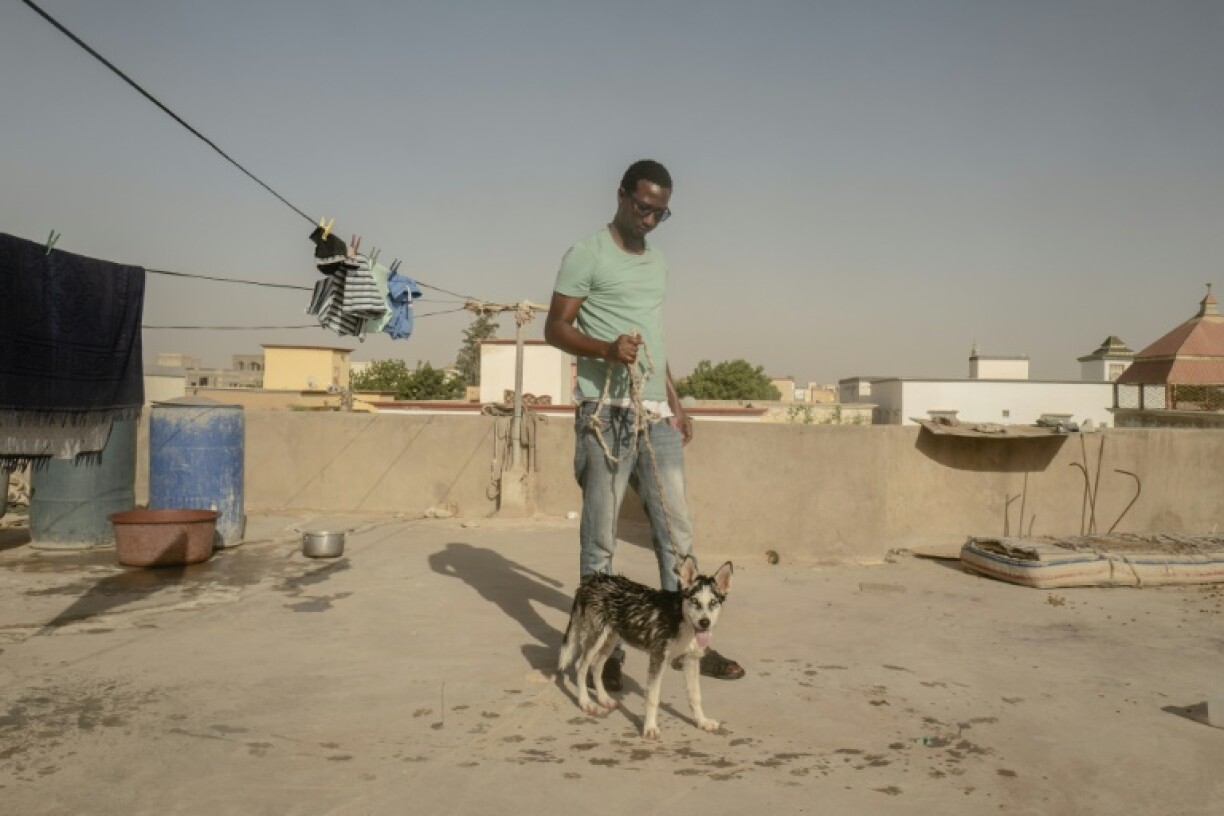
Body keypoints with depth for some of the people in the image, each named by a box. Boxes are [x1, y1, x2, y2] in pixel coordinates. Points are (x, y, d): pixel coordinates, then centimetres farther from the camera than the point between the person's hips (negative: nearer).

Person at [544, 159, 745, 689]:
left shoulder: (657, 262, 19)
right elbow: (555, 327, -6)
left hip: (656, 413, 7)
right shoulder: (587, 255, -2)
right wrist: (606, 348, -23)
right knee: (600, 536, 0)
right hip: (607, 412, -6)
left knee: (676, 529, 7)